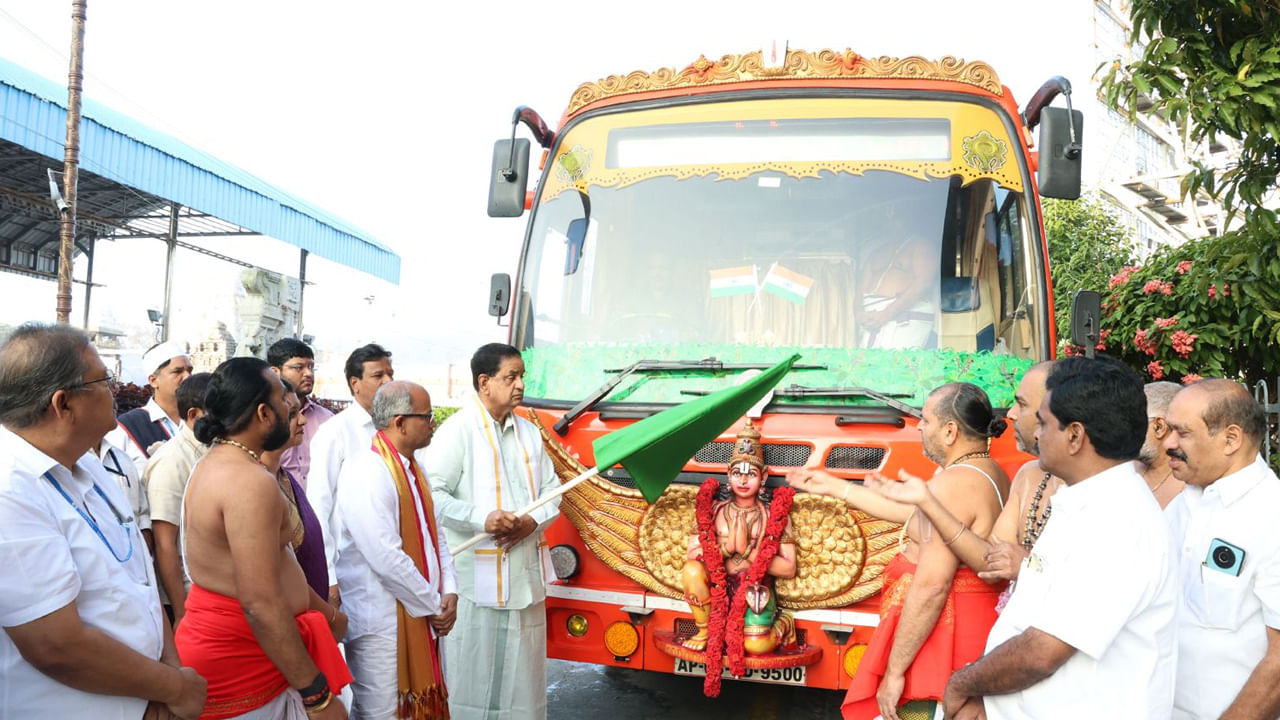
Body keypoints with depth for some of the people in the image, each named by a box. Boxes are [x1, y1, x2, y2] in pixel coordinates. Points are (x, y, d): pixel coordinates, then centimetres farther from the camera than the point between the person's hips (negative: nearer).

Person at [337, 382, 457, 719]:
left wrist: (448, 593, -1)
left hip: (422, 615, 9)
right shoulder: (367, 473, -20)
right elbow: (386, 558, -24)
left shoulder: (413, 468, 9)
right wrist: (434, 606, -13)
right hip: (382, 624, -9)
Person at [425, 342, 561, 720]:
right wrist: (481, 519, -22)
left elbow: (551, 491, 13)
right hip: (476, 574, -6)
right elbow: (431, 493, -13)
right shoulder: (458, 430, -8)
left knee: (522, 670, 13)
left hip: (525, 572, 6)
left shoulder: (529, 432, 12)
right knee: (473, 671, 3)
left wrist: (533, 521, -7)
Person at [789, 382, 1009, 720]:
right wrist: (834, 486, 23)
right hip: (975, 625, 10)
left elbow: (931, 585, -24)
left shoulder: (955, 483, -20)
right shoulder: (991, 474, 12)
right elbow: (909, 509, 20)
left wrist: (894, 671, -20)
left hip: (942, 632, -10)